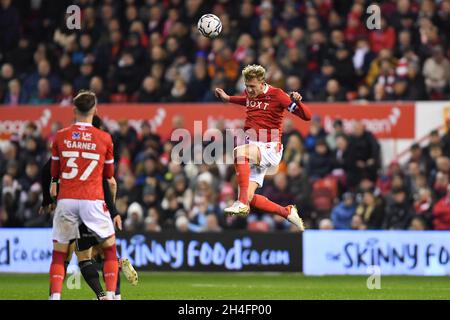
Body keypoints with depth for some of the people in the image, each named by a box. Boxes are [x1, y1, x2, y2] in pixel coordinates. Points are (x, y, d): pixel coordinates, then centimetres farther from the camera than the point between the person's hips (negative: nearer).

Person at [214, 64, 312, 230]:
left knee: (239, 152, -37)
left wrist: (297, 102, -31)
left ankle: (242, 204, -37)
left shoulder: (276, 94, -10)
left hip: (269, 149, -7)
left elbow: (307, 116, -13)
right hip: (253, 148, 7)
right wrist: (227, 98, 34)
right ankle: (287, 212, 17)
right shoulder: (250, 94, 8)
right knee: (249, 198, -4)